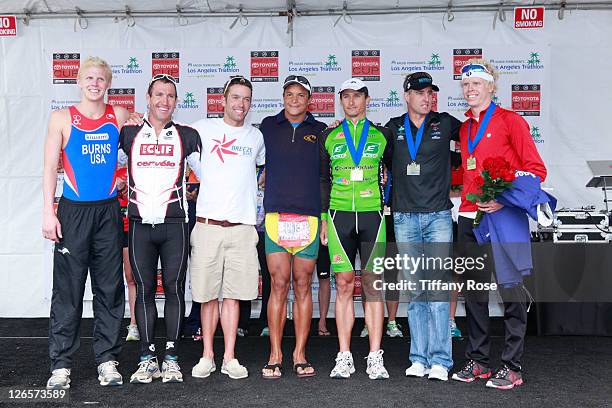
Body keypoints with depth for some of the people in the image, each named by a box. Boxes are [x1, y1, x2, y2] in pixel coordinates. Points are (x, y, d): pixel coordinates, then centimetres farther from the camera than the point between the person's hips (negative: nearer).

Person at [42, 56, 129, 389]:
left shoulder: (119, 116, 8)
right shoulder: (62, 118, 3)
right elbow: (50, 167, 1)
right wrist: (48, 212, -6)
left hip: (108, 211, 2)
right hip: (73, 211, -2)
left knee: (110, 288, 5)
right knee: (68, 289, 0)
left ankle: (107, 360, 14)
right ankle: (60, 364, 8)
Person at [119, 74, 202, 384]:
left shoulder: (187, 136, 8)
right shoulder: (128, 133, 9)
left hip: (175, 223, 0)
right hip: (140, 224, 1)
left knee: (174, 288, 0)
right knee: (144, 289, 2)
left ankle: (171, 358, 8)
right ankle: (147, 359, 10)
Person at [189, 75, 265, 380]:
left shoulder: (256, 136, 13)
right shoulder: (203, 129, 5)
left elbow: (265, 169, 30)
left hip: (242, 226, 1)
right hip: (207, 223, -1)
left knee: (233, 294, 3)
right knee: (208, 294, 4)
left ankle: (229, 358, 12)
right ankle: (207, 356, 16)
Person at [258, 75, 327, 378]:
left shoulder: (320, 131, 11)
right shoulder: (268, 127, 12)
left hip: (309, 218, 0)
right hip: (275, 216, 0)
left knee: (303, 285, 4)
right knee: (279, 285, -2)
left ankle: (300, 354, 11)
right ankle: (275, 355, 6)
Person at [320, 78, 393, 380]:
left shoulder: (381, 135, 9)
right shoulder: (329, 137, 11)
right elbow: (322, 179, 12)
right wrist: (323, 217, 7)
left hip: (372, 215, 0)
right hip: (339, 215, 1)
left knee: (373, 285, -1)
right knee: (343, 284, 0)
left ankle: (375, 358, 5)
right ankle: (344, 357, 7)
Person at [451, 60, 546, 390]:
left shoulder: (510, 120, -2)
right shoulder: (464, 128, 16)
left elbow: (536, 169, -7)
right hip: (469, 218, 6)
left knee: (510, 292, -1)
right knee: (473, 292, 10)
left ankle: (512, 366, 8)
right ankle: (477, 361, 21)